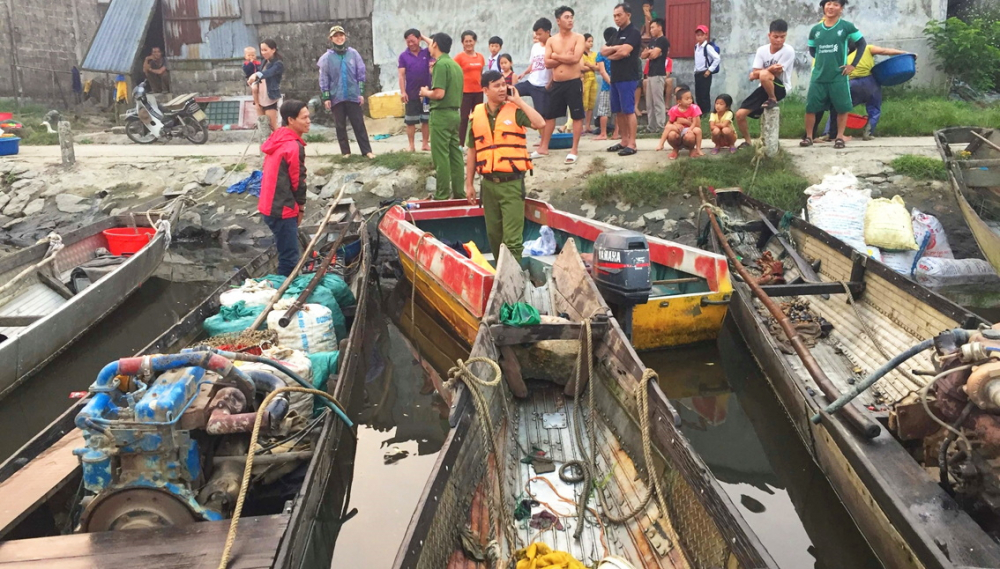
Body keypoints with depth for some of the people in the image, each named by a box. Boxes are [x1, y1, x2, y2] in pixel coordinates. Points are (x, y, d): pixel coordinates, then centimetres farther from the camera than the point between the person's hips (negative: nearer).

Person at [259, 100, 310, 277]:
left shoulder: (277, 140, 12)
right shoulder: (294, 146, -17)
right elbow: (297, 179, -13)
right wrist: (301, 207, 2)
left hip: (271, 206, 10)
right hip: (283, 209, -10)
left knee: (287, 254, 19)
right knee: (289, 258, -4)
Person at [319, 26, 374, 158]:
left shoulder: (353, 53, 0)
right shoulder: (327, 57, -2)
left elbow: (361, 73, 3)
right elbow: (324, 79, 0)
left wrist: (361, 93, 0)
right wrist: (326, 98, -4)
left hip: (353, 95, 0)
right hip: (336, 97, 0)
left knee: (359, 124, 2)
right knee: (340, 126, 7)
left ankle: (367, 150, 5)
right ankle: (345, 152, 15)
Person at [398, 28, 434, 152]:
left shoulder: (426, 53, 4)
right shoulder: (403, 56, 1)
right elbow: (401, 75, -4)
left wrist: (424, 38, -3)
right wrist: (403, 92, -12)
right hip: (411, 94, -1)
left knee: (426, 120, 6)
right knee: (410, 121, 3)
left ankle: (426, 144, 14)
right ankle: (411, 145, 10)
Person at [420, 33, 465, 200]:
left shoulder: (441, 64, -14)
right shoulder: (455, 65, 13)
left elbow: (439, 93, -22)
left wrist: (425, 92, -3)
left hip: (441, 114, -9)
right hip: (455, 113, 9)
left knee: (441, 156, -4)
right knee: (455, 154, 10)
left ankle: (442, 195, -1)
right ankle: (458, 192, 14)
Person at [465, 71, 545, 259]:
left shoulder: (515, 111, -2)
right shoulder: (476, 115, 7)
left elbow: (540, 123, -21)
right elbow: (472, 152, 12)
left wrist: (518, 101, -12)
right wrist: (469, 184, 11)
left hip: (512, 182, -4)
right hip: (488, 183, 4)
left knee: (512, 238, -7)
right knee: (493, 235, 15)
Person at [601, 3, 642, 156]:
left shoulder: (633, 33, -7)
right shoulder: (617, 34, 19)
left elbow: (624, 52, -20)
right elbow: (603, 51, 11)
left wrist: (610, 55, -2)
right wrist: (615, 48, -8)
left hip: (628, 77, -9)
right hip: (615, 77, 9)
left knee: (628, 111, -9)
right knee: (618, 111, 10)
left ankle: (632, 144, -8)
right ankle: (624, 140, 17)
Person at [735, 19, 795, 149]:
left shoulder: (788, 51, -13)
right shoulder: (762, 50, -1)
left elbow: (777, 73, -17)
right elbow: (753, 76, -7)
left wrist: (760, 72, -14)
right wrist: (770, 69, -23)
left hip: (780, 88, -5)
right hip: (764, 88, 5)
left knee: (764, 75, -39)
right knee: (740, 114, -5)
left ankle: (773, 100, -12)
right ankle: (747, 141, 18)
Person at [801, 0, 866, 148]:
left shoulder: (846, 27, -3)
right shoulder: (815, 29, 5)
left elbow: (862, 44, 4)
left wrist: (853, 65, -2)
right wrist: (820, 62, 6)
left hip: (839, 76, -2)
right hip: (818, 76, 2)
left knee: (842, 108, 1)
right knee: (810, 107, 1)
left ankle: (840, 137, 13)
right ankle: (808, 137, 13)